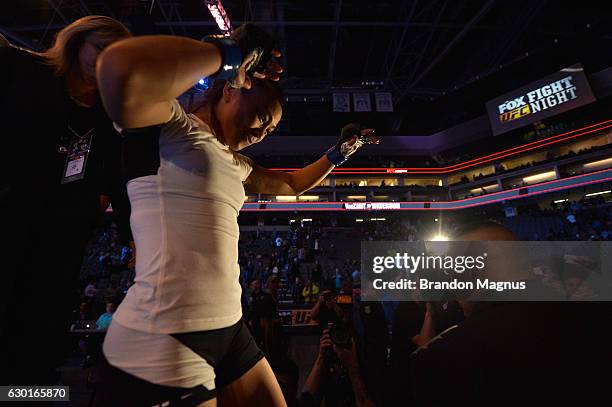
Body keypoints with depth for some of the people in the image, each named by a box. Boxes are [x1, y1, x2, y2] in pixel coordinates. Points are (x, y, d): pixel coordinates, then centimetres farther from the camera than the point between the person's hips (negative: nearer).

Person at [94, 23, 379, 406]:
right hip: (163, 346, -8)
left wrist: (338, 153, 22)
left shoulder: (235, 164, 16)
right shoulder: (171, 123, -7)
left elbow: (291, 184, 29)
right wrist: (227, 52, -16)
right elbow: (120, 75, -30)